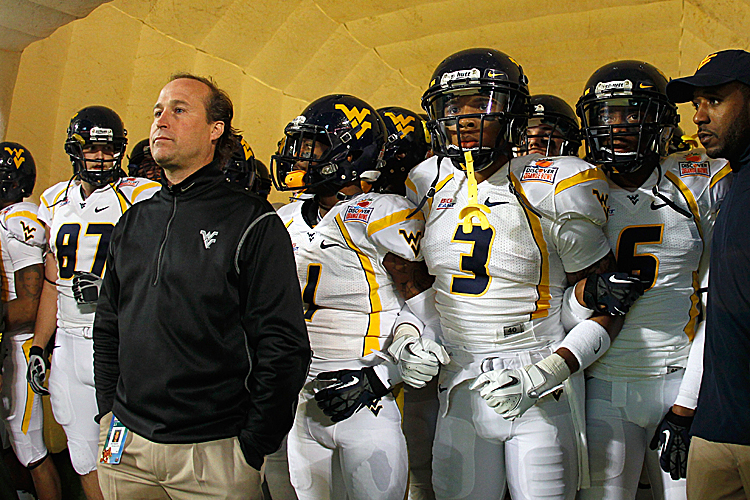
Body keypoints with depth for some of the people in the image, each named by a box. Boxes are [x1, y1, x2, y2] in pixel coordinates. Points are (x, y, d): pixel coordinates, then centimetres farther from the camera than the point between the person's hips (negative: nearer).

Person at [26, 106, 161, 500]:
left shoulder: (141, 198, -6)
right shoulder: (55, 202, 12)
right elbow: (52, 282, 16)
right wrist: (37, 348, 16)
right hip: (70, 345, 5)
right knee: (84, 458, 14)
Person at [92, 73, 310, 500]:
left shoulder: (253, 224, -10)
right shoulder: (133, 223, 9)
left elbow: (283, 347, -14)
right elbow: (108, 326, 16)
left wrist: (252, 447, -12)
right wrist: (109, 411, 9)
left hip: (213, 450, -5)